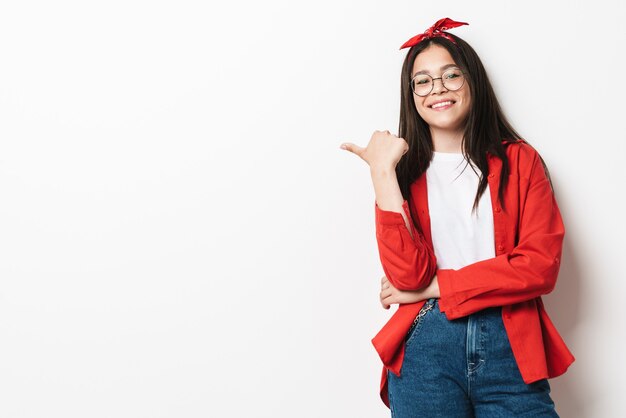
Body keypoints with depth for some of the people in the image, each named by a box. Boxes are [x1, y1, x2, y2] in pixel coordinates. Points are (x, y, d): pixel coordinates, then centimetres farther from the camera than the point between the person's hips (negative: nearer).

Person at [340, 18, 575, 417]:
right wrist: (383, 171, -13)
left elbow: (542, 265, -6)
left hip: (511, 345, 0)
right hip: (426, 347, 0)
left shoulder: (520, 160, 6)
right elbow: (407, 275, -9)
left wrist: (435, 286, -9)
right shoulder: (405, 170, 7)